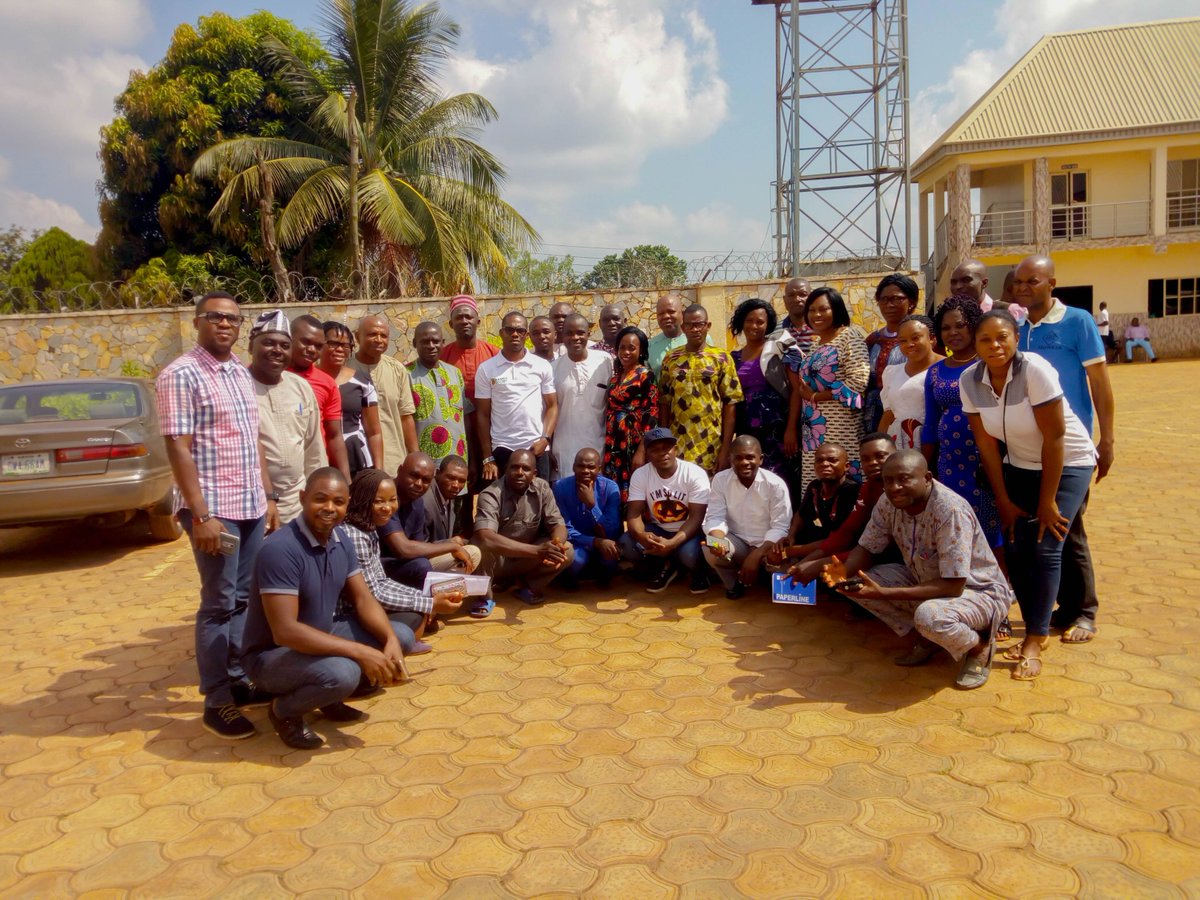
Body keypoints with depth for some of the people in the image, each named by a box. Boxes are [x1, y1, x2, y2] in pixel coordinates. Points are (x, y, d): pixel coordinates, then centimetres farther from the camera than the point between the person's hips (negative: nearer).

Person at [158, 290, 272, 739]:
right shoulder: (181, 375, -10)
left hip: (251, 506, 7)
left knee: (243, 598, 14)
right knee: (219, 604, 0)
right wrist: (201, 514, -20)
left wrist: (267, 497, 15)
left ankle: (238, 680, 27)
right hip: (215, 509, -7)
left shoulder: (242, 373, 12)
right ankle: (216, 701, 11)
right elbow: (178, 448, -15)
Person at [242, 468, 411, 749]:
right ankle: (285, 711, -2)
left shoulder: (341, 539, -2)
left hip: (323, 636, 8)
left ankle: (331, 699, 14)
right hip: (273, 653, -8)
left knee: (402, 635, -2)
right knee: (342, 673, -35)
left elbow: (363, 599, 2)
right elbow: (285, 631, -33)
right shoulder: (280, 549, -29)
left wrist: (391, 640, -17)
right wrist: (361, 652, -33)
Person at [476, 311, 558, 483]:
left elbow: (552, 406, 7)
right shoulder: (486, 369, 3)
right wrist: (487, 458, 0)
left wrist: (545, 439, -9)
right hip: (502, 449, 0)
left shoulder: (542, 366, 4)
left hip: (537, 449, 1)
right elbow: (483, 414, 4)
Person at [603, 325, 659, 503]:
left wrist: (641, 451, -17)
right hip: (614, 445, 7)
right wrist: (607, 448, 11)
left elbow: (651, 415, -12)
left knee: (632, 494, -5)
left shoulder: (646, 376, -6)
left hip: (634, 445, -6)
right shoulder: (615, 376, 14)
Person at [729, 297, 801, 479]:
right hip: (745, 433, 5)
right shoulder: (734, 357, 13)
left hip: (776, 430, -4)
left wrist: (791, 429, -13)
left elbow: (796, 389, -6)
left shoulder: (779, 349, -1)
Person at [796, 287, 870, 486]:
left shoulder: (849, 336, -4)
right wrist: (804, 393, 3)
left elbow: (859, 380, -15)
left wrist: (815, 396, -11)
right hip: (814, 431, 7)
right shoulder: (815, 344, 18)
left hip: (840, 430, -7)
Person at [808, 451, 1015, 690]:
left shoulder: (951, 511, -31)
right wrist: (844, 570, -26)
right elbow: (867, 549, -1)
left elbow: (953, 587, -32)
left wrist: (883, 593, -37)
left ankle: (979, 646, -3)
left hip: (979, 590, -7)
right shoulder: (889, 502, -12)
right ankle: (926, 639, 7)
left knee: (929, 616, -38)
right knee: (854, 581, -9)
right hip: (927, 581, 7)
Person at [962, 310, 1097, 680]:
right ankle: (1036, 630, 16)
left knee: (1045, 548, -10)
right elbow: (986, 443, -6)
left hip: (1067, 463, -4)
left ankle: (1034, 642, 0)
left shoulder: (1035, 370, -27)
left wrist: (1047, 503, -18)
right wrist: (1004, 501, -4)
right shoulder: (970, 380, -13)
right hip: (1020, 465, 4)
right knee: (1015, 548, -2)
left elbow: (1054, 437, -23)